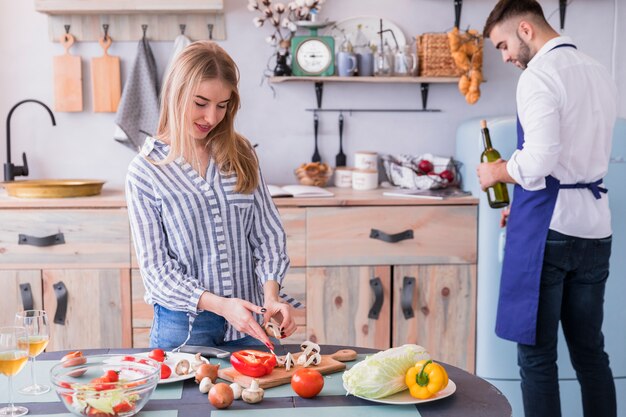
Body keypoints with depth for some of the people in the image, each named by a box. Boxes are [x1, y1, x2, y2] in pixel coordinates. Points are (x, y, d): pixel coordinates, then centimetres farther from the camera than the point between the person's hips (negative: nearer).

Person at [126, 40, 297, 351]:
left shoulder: (240, 155, 3)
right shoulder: (145, 171, -7)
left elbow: (267, 233, 2)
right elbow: (155, 267, -9)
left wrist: (271, 294, -15)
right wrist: (218, 304, -21)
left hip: (248, 322, 3)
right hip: (183, 324, -3)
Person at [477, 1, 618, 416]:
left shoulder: (539, 75, -11)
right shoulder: (601, 74, 15)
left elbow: (539, 160, -22)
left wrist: (496, 172, -3)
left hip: (549, 227, -8)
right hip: (595, 226, 8)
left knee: (537, 355, 1)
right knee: (590, 351, 14)